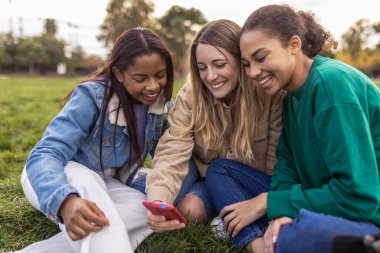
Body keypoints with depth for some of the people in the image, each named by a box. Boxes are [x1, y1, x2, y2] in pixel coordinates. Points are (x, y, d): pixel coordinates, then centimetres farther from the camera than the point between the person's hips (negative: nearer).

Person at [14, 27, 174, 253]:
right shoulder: (92, 96, -27)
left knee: (153, 211, -27)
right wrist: (65, 201, -58)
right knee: (86, 182, -40)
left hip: (104, 187, 5)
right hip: (53, 181, -4)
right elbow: (45, 155, -37)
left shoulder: (162, 105, -10)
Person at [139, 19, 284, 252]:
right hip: (208, 177, 1)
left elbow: (278, 161, -22)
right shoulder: (190, 96, -20)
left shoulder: (269, 93, -24)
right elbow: (173, 154, -31)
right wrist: (158, 200, -50)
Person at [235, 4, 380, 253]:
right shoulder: (294, 96, 6)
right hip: (330, 210, 8)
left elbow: (358, 196, -25)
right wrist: (281, 213, -19)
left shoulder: (332, 82, -21)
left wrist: (270, 203, -18)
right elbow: (287, 164, 1)